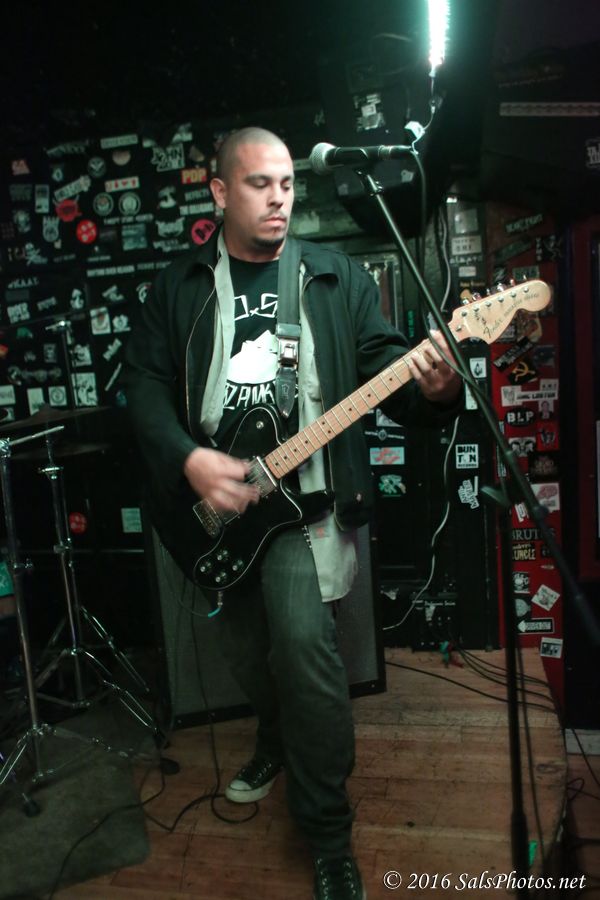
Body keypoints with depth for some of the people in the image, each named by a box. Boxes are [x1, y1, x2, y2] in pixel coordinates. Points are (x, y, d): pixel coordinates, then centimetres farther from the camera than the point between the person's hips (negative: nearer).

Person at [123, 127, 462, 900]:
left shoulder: (338, 278, 5)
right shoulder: (177, 286, 7)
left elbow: (381, 362, -3)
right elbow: (146, 384, 1)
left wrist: (430, 383, -26)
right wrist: (189, 460, -16)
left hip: (306, 492, -3)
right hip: (213, 500, 3)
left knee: (303, 640, -19)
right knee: (244, 649, 16)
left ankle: (327, 835, 6)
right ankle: (277, 740, 51)